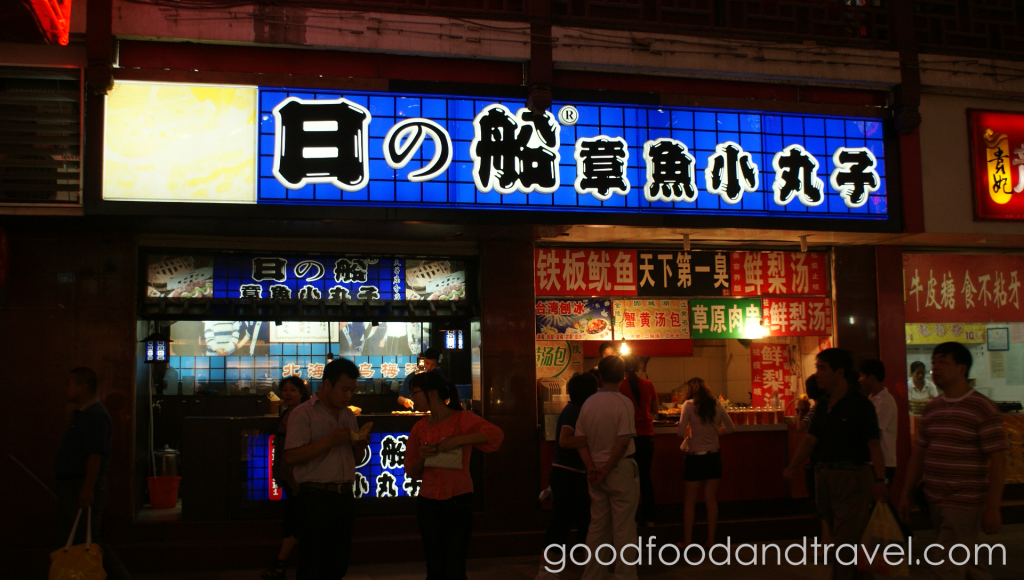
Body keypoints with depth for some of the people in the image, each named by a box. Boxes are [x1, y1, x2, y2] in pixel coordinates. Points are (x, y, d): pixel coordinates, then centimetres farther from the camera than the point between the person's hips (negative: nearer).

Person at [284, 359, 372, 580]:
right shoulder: (303, 414, -6)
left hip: (344, 496, 6)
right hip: (316, 497, -6)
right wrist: (329, 441, -20)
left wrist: (361, 444, 0)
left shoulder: (348, 416, 16)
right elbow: (291, 456, -15)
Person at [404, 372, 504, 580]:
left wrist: (458, 440, -24)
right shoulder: (420, 427, 8)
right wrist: (422, 458, -9)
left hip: (459, 500, -4)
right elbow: (411, 470, 12)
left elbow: (496, 434, -20)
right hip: (428, 501, 4)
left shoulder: (462, 419, -4)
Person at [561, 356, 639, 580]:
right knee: (624, 528, 1)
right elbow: (623, 442, -18)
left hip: (596, 471, 5)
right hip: (621, 469, -5)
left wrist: (592, 468, -4)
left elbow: (582, 439, 0)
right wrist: (607, 469, -10)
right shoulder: (623, 403, -11)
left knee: (597, 526, 13)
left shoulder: (588, 403, 4)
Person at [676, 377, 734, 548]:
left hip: (695, 457, -4)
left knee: (689, 501, 7)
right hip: (714, 456, 4)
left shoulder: (689, 405, -11)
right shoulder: (716, 405, 1)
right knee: (711, 500, 12)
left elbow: (680, 432, -16)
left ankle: (687, 541, 9)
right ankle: (711, 539, 15)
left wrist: (685, 439, 5)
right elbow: (730, 428, 7)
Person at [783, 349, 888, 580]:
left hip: (853, 476, -8)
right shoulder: (824, 405, 11)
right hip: (826, 477, 8)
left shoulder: (859, 403, -12)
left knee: (845, 544, -7)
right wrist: (793, 466, -8)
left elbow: (874, 444, -18)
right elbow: (810, 438, 7)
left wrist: (880, 480, -28)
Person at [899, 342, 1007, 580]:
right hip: (936, 502, 6)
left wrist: (993, 507, -15)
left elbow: (998, 460, -12)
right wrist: (906, 495, 13)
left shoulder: (983, 408, -9)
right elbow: (918, 454, 15)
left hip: (965, 504, -6)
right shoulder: (932, 408, 10)